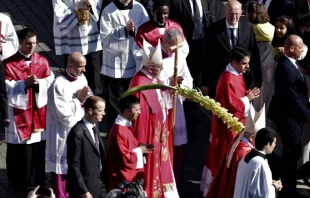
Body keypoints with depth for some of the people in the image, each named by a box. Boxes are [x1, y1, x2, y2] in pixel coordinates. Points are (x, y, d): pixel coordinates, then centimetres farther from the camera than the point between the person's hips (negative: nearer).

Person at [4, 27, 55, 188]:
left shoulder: (42, 61, 3)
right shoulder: (8, 64, -8)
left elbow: (51, 83, 3)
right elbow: (6, 88, -12)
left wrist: (39, 82, -17)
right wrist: (24, 83, -22)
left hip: (39, 110, 4)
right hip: (19, 111, -4)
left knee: (39, 146, 9)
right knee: (19, 148, 1)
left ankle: (38, 180, 23)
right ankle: (19, 181, 14)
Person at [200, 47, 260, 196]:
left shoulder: (238, 74, 3)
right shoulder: (228, 80, -27)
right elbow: (231, 106, -26)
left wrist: (248, 95, -1)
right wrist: (247, 98, -17)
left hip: (236, 122, 10)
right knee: (226, 156, 2)